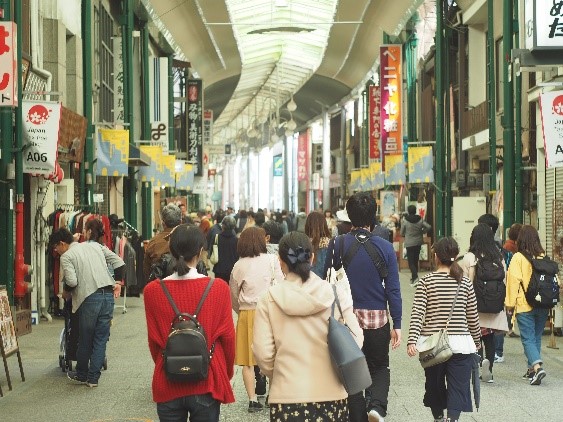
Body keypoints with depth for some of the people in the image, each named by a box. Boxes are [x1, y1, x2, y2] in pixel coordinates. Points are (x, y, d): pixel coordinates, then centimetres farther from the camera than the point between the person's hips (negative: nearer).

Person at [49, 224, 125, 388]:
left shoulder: (66, 256, 0)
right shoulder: (96, 246, 16)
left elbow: (72, 281, -13)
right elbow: (119, 262, 9)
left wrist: (66, 291, 7)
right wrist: (117, 283, 15)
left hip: (89, 298, -5)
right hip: (108, 295, 5)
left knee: (85, 340, 11)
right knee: (101, 339, 9)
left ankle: (81, 375, 25)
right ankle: (93, 377, 12)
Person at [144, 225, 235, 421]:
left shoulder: (152, 290, -6)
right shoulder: (219, 289, -9)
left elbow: (153, 339, 1)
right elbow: (228, 336, -2)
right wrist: (227, 372, 15)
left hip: (168, 385, 1)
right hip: (207, 383, -1)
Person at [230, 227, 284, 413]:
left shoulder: (239, 265, 3)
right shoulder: (271, 260, -3)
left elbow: (233, 295, 9)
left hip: (246, 314, 2)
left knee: (248, 361, 5)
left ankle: (252, 399, 4)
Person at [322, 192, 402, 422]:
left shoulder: (337, 245, -6)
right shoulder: (385, 247, -6)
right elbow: (393, 289, -5)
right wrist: (397, 325, 0)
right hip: (378, 318, 0)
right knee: (380, 367, 17)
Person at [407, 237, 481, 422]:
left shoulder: (426, 281, -2)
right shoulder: (465, 282, 2)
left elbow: (417, 313, -11)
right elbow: (472, 316, 7)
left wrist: (412, 341, -15)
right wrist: (477, 340, 22)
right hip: (460, 343, 0)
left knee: (435, 386, 17)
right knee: (458, 388, -2)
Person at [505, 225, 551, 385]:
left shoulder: (518, 258, -10)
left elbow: (513, 281, -10)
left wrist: (510, 303, -4)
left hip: (524, 306, -4)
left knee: (528, 339, -2)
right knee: (536, 337, 17)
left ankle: (537, 367, -20)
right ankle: (532, 369, 22)